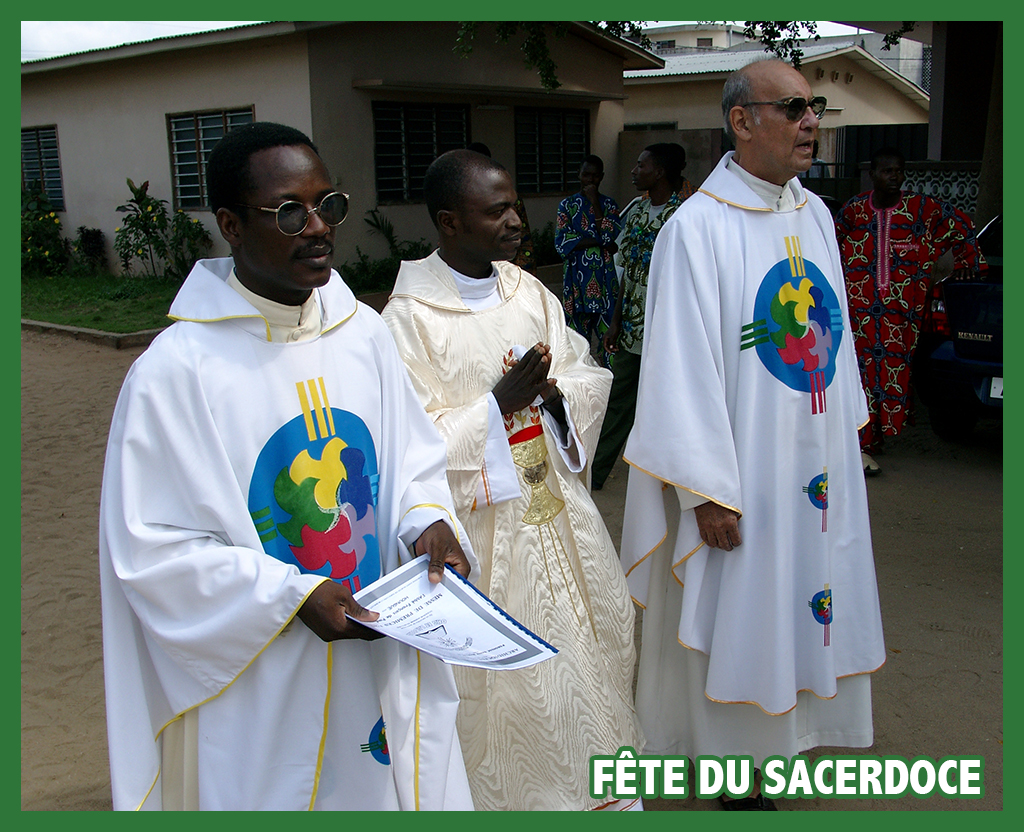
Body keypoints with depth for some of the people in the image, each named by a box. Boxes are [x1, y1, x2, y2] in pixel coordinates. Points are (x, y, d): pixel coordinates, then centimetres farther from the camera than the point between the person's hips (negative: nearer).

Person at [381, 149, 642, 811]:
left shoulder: (529, 292, 4)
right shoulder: (410, 316, -14)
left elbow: (590, 377, 7)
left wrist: (555, 392, -14)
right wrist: (500, 404, -23)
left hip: (557, 506, 7)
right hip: (482, 520, -6)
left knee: (594, 630, 16)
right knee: (498, 664, 4)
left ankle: (592, 779, 39)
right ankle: (507, 789, 30)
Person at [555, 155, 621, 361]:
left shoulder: (609, 204, 9)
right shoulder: (567, 204, 8)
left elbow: (612, 237, -8)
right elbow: (562, 242, -5)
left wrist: (595, 203, -8)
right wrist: (599, 241, -9)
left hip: (605, 279, 0)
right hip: (577, 279, 0)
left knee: (608, 330, -4)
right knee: (578, 334, 2)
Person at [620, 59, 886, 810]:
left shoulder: (815, 214, 5)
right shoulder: (697, 228, -17)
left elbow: (832, 332, 13)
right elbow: (684, 370, -18)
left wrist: (846, 428, 15)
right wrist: (709, 490, -18)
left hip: (818, 459, 7)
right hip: (745, 469, -7)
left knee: (803, 595, 18)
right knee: (739, 611, 8)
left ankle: (787, 729, 40)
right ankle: (738, 765, 28)